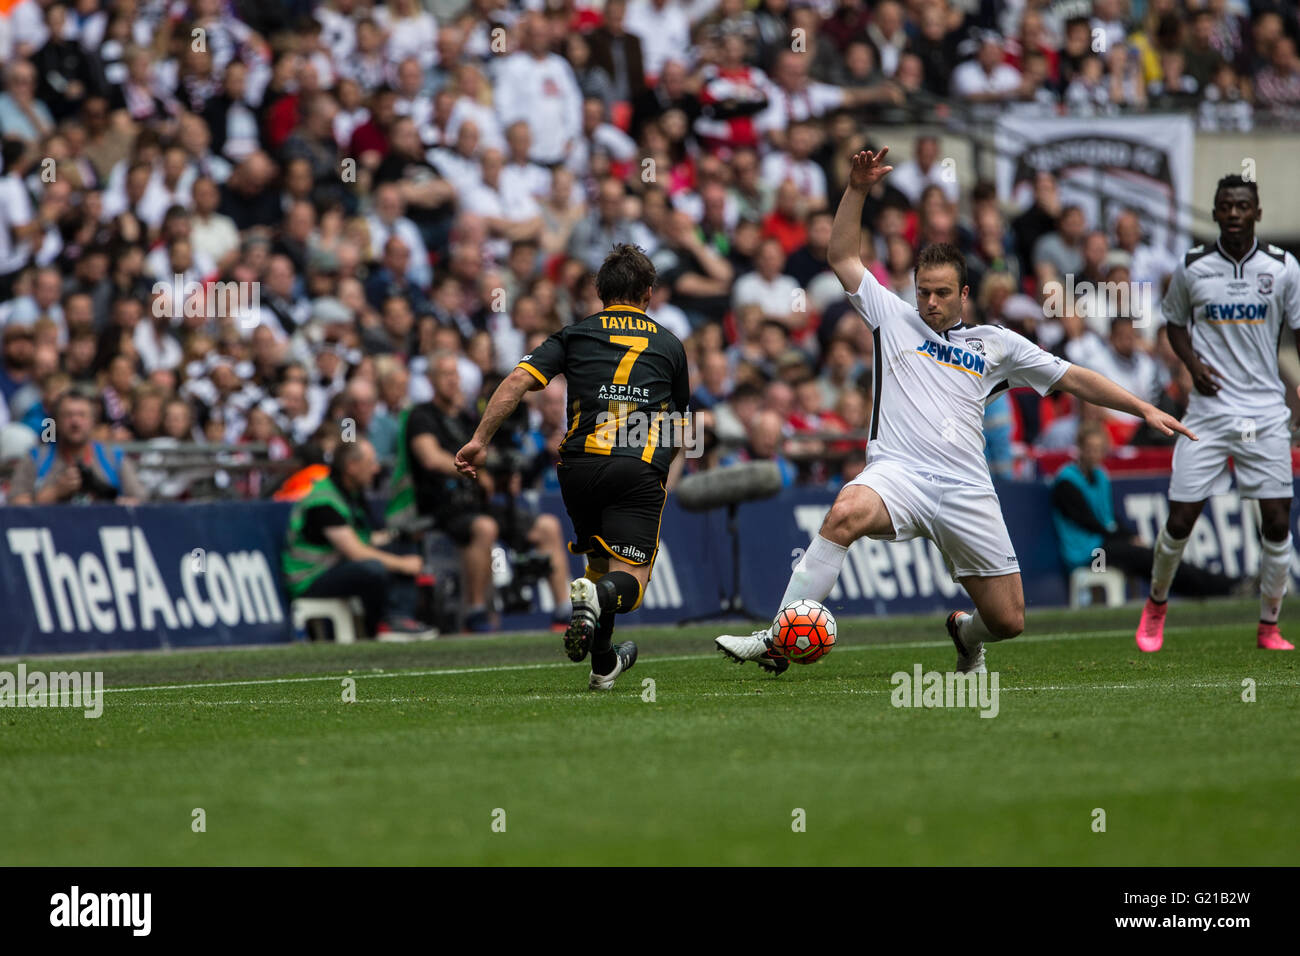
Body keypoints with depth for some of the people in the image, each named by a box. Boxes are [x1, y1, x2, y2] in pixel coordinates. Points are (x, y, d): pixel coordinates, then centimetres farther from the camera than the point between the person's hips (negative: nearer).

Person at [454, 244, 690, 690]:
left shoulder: (575, 334, 17)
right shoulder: (670, 344, 21)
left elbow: (519, 379, 1)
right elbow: (679, 429, 27)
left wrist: (480, 440, -2)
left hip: (579, 465, 2)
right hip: (641, 468, -2)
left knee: (599, 563, 24)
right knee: (628, 581, -6)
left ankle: (603, 662, 32)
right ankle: (596, 598, -40)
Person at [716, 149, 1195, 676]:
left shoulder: (995, 343, 16)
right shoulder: (894, 318, 15)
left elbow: (1072, 377, 19)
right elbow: (843, 258, 12)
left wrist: (1143, 408, 13)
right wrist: (857, 189, 2)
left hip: (966, 490, 2)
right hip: (898, 471, -2)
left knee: (1008, 621, -1)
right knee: (846, 512, -37)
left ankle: (966, 632, 39)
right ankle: (777, 641, -34)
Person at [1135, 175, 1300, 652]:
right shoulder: (1192, 267, 0)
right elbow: (1175, 322, 15)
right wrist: (1192, 362, -4)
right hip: (1209, 410, 0)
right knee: (1180, 519, -2)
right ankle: (1156, 604, 25)